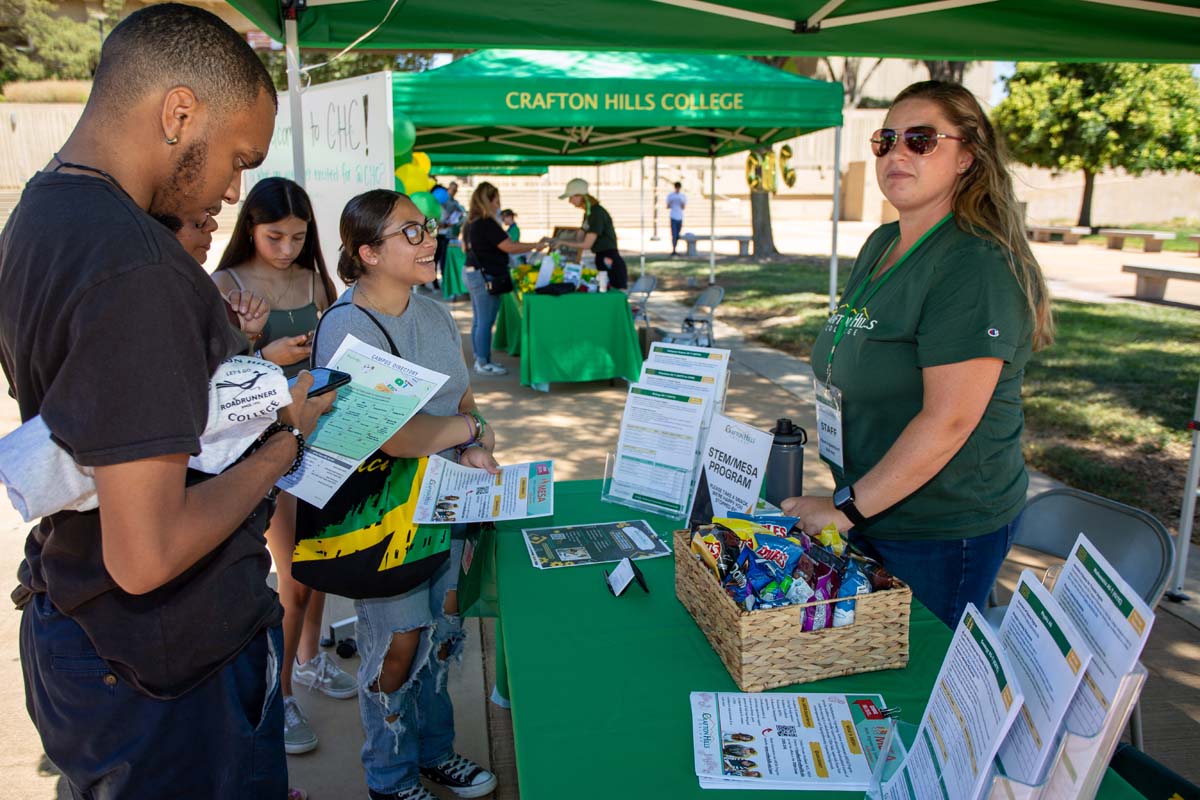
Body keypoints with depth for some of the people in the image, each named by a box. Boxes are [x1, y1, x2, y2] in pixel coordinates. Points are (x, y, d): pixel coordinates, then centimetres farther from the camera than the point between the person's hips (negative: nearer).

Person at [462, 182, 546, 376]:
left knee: (478, 320, 14)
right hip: (486, 277, -10)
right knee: (485, 322, -3)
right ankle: (483, 364, 3)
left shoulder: (470, 223, 10)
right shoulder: (487, 224, -19)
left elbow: (465, 247, 23)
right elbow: (510, 247, -21)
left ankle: (480, 359, 22)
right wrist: (536, 246, -13)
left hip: (472, 272, 10)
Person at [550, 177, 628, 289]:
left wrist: (563, 243, -11)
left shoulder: (597, 213, -15)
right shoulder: (588, 213, 14)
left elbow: (587, 244, -17)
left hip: (612, 265, -10)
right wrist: (556, 240, 4)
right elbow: (579, 240, 13)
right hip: (603, 263, 10)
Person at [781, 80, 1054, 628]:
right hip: (870, 512, 8)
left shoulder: (977, 266, -20)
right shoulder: (881, 245, 8)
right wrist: (846, 498, 13)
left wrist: (848, 507, -21)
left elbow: (947, 422, -26)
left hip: (942, 532, -8)